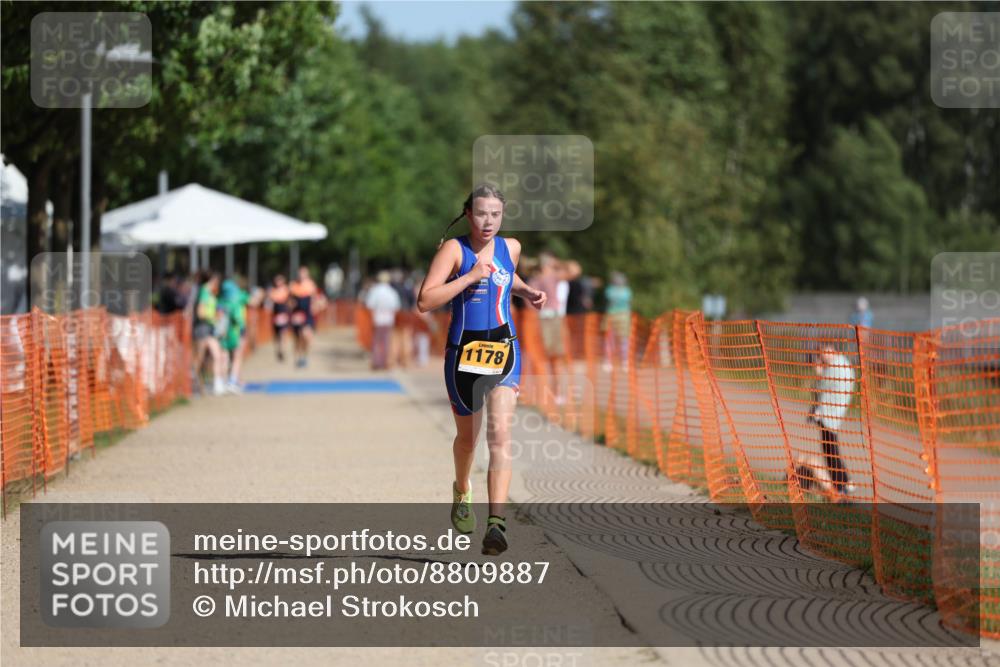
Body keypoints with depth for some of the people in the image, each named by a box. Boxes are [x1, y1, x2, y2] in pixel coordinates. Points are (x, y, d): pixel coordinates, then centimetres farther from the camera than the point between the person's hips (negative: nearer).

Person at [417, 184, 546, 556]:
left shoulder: (510, 247, 7)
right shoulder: (453, 249, -7)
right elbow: (425, 302, -17)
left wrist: (526, 292, 12)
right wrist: (470, 277, -20)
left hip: (504, 348, 1)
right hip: (464, 350, -1)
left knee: (500, 433, -16)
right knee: (467, 434, 16)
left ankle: (496, 523, -24)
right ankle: (462, 492, 48)